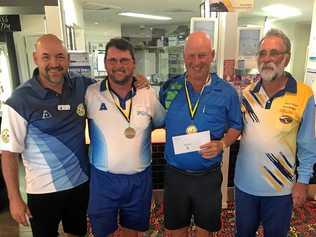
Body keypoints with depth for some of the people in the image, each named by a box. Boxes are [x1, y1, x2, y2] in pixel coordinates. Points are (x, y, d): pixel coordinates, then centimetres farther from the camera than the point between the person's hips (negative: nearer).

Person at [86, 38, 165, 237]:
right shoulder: (90, 94, -10)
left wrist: (140, 128, -3)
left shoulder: (149, 95, -4)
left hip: (140, 178, 2)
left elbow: (162, 122, 10)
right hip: (103, 178, -1)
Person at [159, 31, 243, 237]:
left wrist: (222, 144, -16)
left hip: (209, 175, 0)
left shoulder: (227, 92, -7)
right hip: (175, 173, 1)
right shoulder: (169, 88, -5)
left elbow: (235, 127, 3)